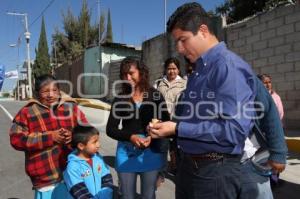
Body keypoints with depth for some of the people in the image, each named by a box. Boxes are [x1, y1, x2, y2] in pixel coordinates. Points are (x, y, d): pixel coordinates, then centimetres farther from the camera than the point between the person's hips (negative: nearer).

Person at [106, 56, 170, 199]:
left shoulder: (155, 95, -3)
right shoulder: (120, 98, -1)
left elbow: (166, 123, -1)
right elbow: (110, 129, -3)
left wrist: (152, 137, -19)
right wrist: (130, 137, -19)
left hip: (151, 152, 0)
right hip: (127, 152, 1)